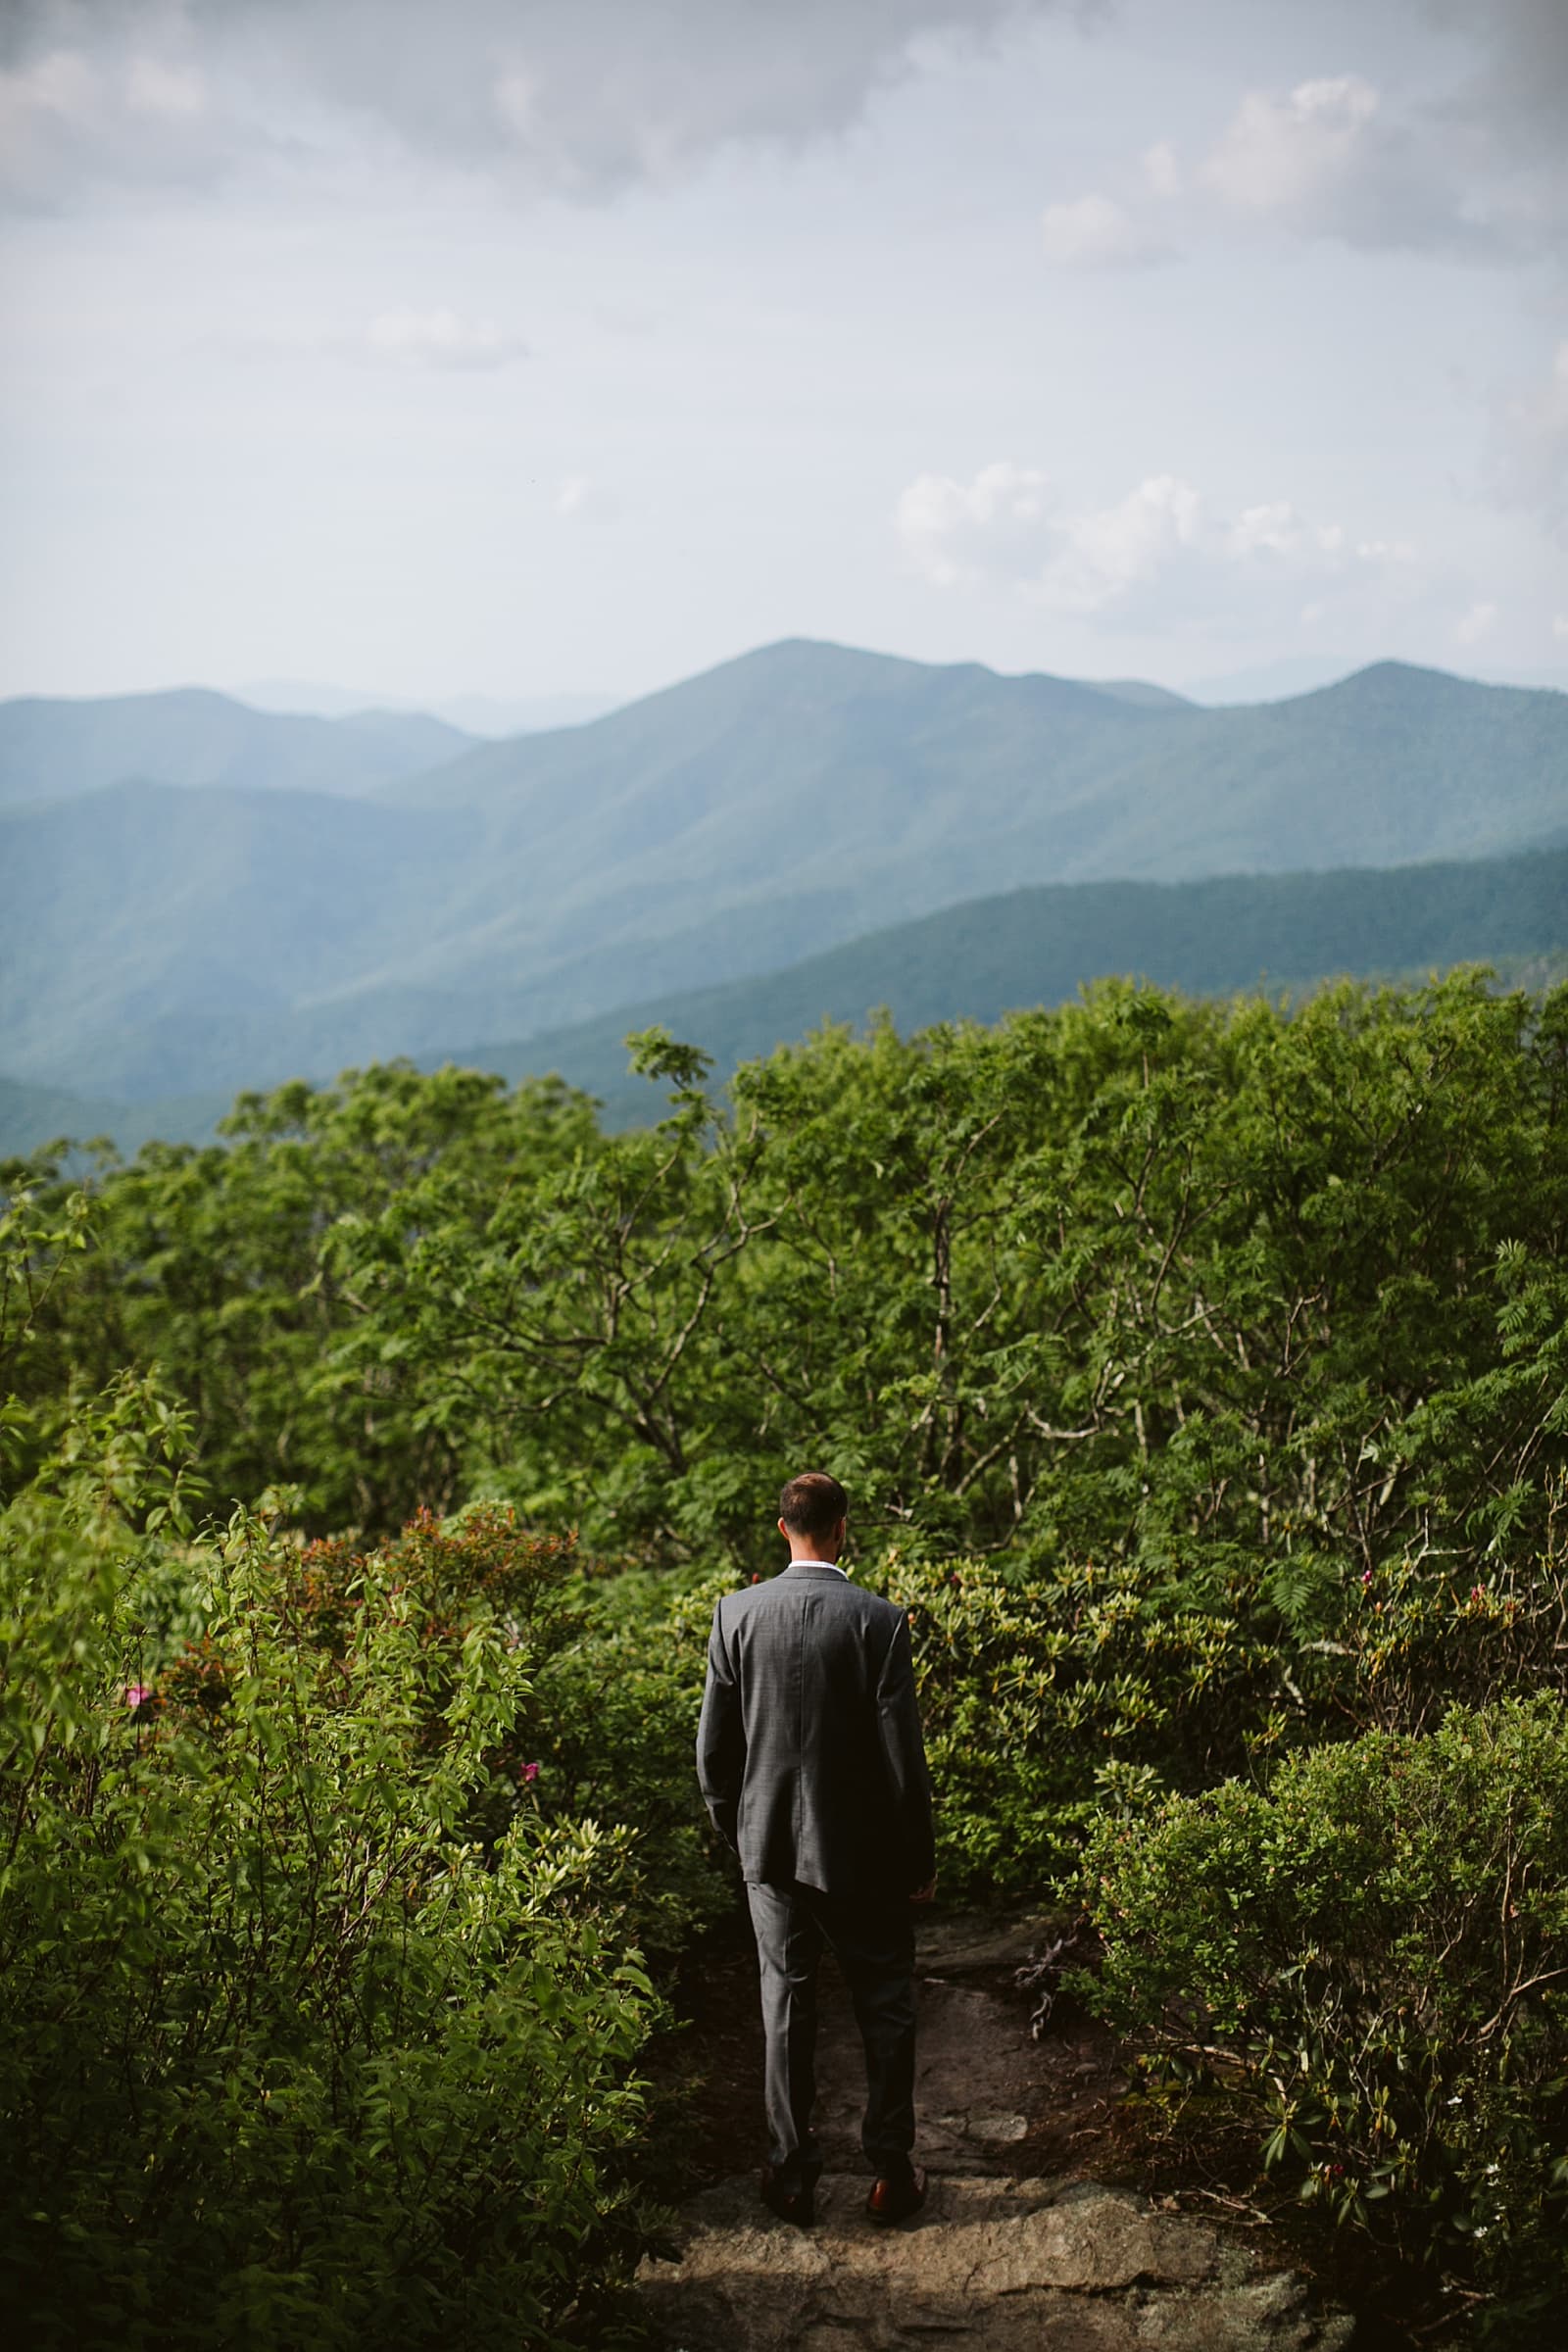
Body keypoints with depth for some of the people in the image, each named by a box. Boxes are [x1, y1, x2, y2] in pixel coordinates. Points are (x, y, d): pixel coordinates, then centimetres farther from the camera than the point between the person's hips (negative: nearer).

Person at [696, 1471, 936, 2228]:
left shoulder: (736, 1613, -6)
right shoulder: (878, 1621, -14)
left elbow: (714, 1744, 0)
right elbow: (902, 1752, -11)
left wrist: (731, 1826, 15)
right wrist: (920, 1858, -1)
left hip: (769, 1842, 2)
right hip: (861, 1849, -2)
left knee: (785, 2000, 11)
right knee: (885, 2003, 12)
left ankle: (791, 2172, 17)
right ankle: (890, 2170, 16)